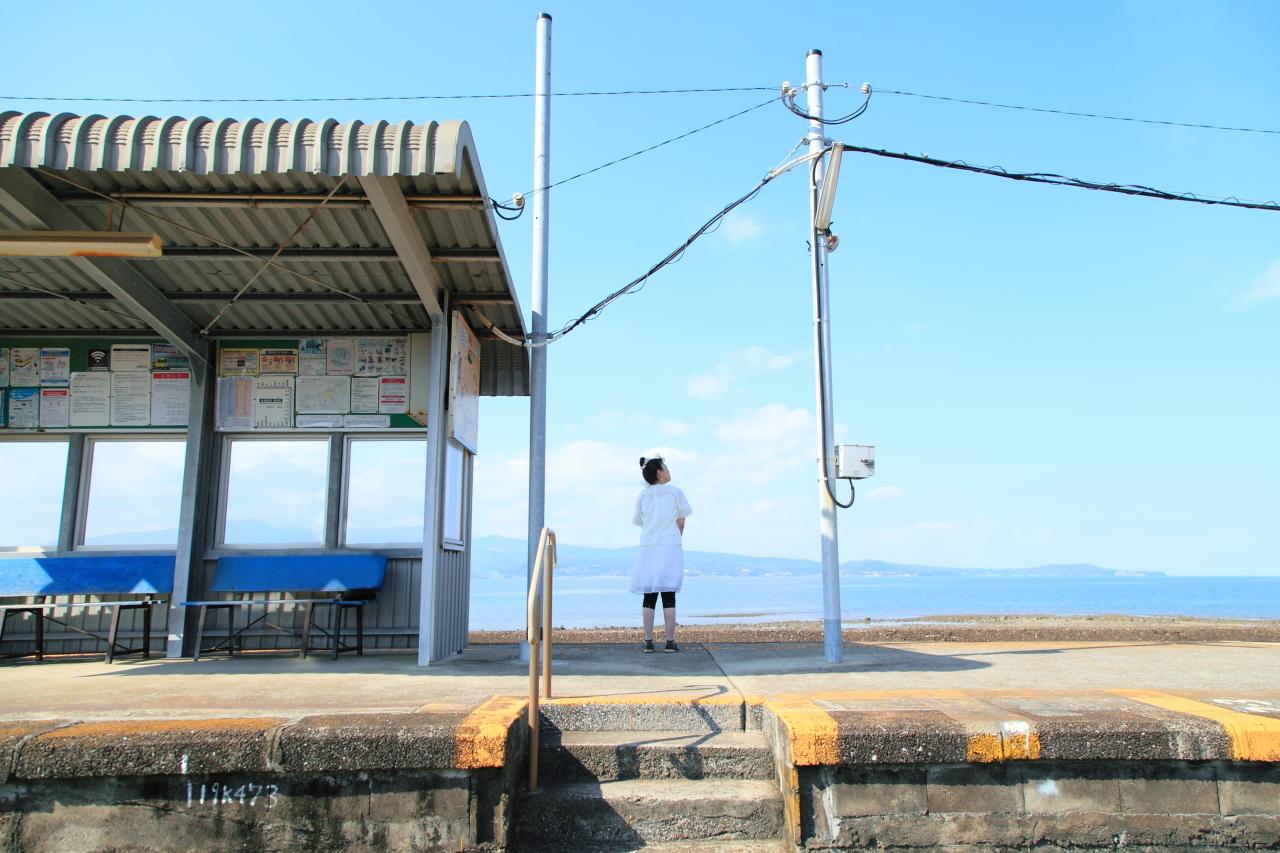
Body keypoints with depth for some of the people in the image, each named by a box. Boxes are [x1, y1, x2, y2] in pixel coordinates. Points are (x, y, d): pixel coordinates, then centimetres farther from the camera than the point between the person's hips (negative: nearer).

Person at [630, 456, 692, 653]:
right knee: (669, 596, 0)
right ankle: (670, 642, 1)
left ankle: (648, 642, 4)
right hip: (670, 547, -3)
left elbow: (639, 522, 10)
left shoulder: (642, 496, 10)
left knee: (649, 596, 5)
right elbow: (681, 522, 2)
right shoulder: (675, 492, 2)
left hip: (647, 548, 3)